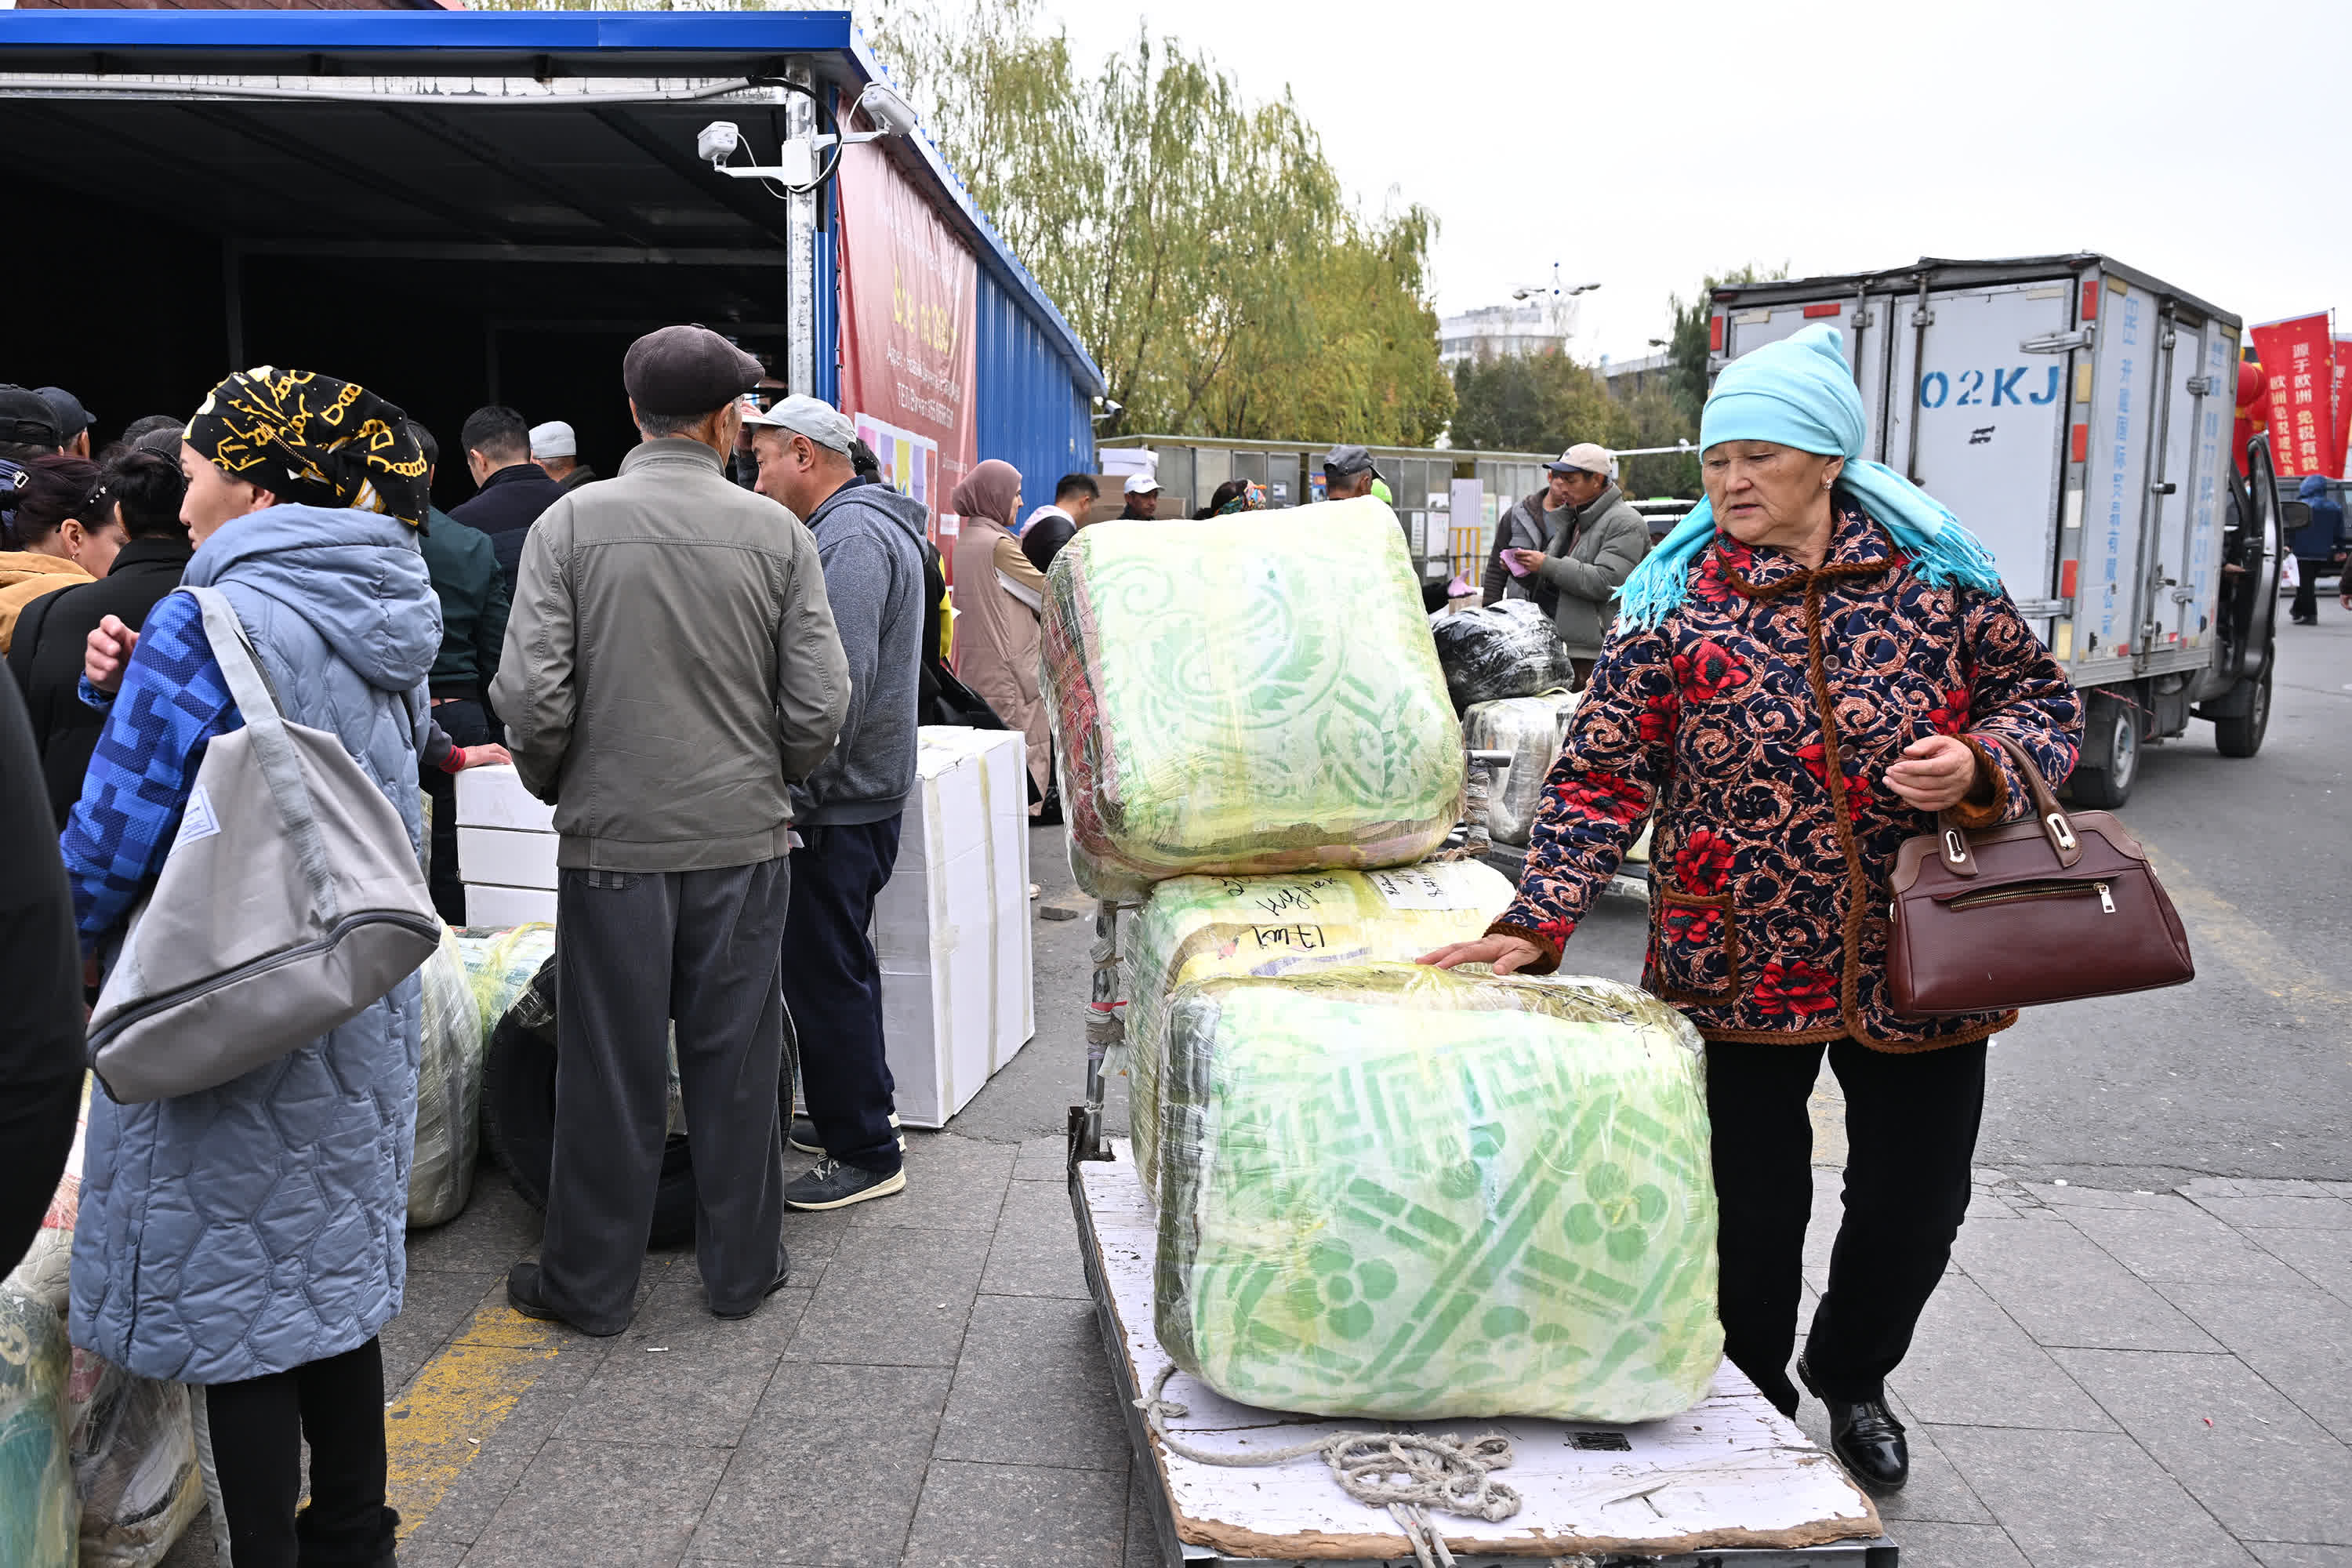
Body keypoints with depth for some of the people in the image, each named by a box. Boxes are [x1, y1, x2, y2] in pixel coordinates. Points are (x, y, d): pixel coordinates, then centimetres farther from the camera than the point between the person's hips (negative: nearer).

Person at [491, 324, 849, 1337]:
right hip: (744, 838, 1)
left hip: (613, 838, 0)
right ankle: (741, 1269, 24)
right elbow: (820, 704, -4)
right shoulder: (776, 532, -2)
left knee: (610, 1067, 9)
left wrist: (558, 786, 9)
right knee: (736, 1062, 11)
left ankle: (590, 1284, 23)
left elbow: (531, 693, -10)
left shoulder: (571, 523, -5)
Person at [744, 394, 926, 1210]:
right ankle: (859, 1107, 34)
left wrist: (796, 795, -22)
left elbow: (839, 686, -25)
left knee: (825, 974, -3)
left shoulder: (852, 537, -17)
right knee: (838, 963, 20)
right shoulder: (866, 525, 18)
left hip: (838, 804, -11)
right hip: (859, 793, 11)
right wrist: (801, 787, 21)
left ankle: (866, 1155, 6)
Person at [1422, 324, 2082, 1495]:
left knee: (1914, 1204, 15)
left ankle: (1852, 1374, 46)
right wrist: (1537, 922, -18)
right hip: (1740, 972, -2)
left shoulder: (1935, 574, -3)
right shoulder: (1675, 604, -7)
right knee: (1750, 1212, 8)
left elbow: (2041, 696, 8)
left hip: (1920, 964, 2)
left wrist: (1983, 766, -15)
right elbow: (1603, 775, -9)